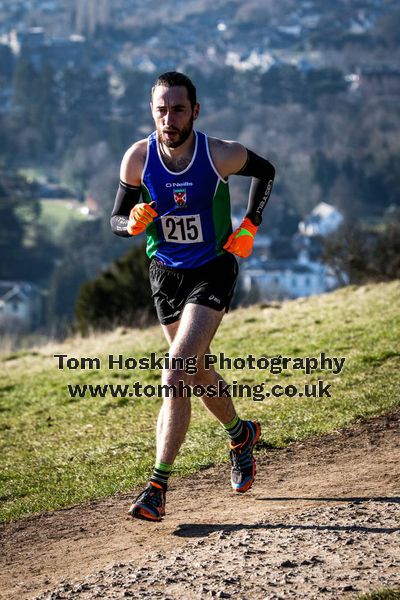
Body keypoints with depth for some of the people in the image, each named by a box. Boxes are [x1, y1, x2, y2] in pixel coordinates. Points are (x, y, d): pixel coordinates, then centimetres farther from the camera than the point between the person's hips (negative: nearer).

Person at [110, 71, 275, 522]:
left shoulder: (221, 155, -18)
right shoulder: (138, 159, -13)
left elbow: (265, 172, 4)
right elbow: (116, 220, -2)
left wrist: (249, 228, -5)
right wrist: (133, 223, -25)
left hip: (213, 270, -4)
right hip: (165, 273, 4)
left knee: (177, 370, -19)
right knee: (196, 371, 18)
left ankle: (157, 487, -20)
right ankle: (241, 434, 48)